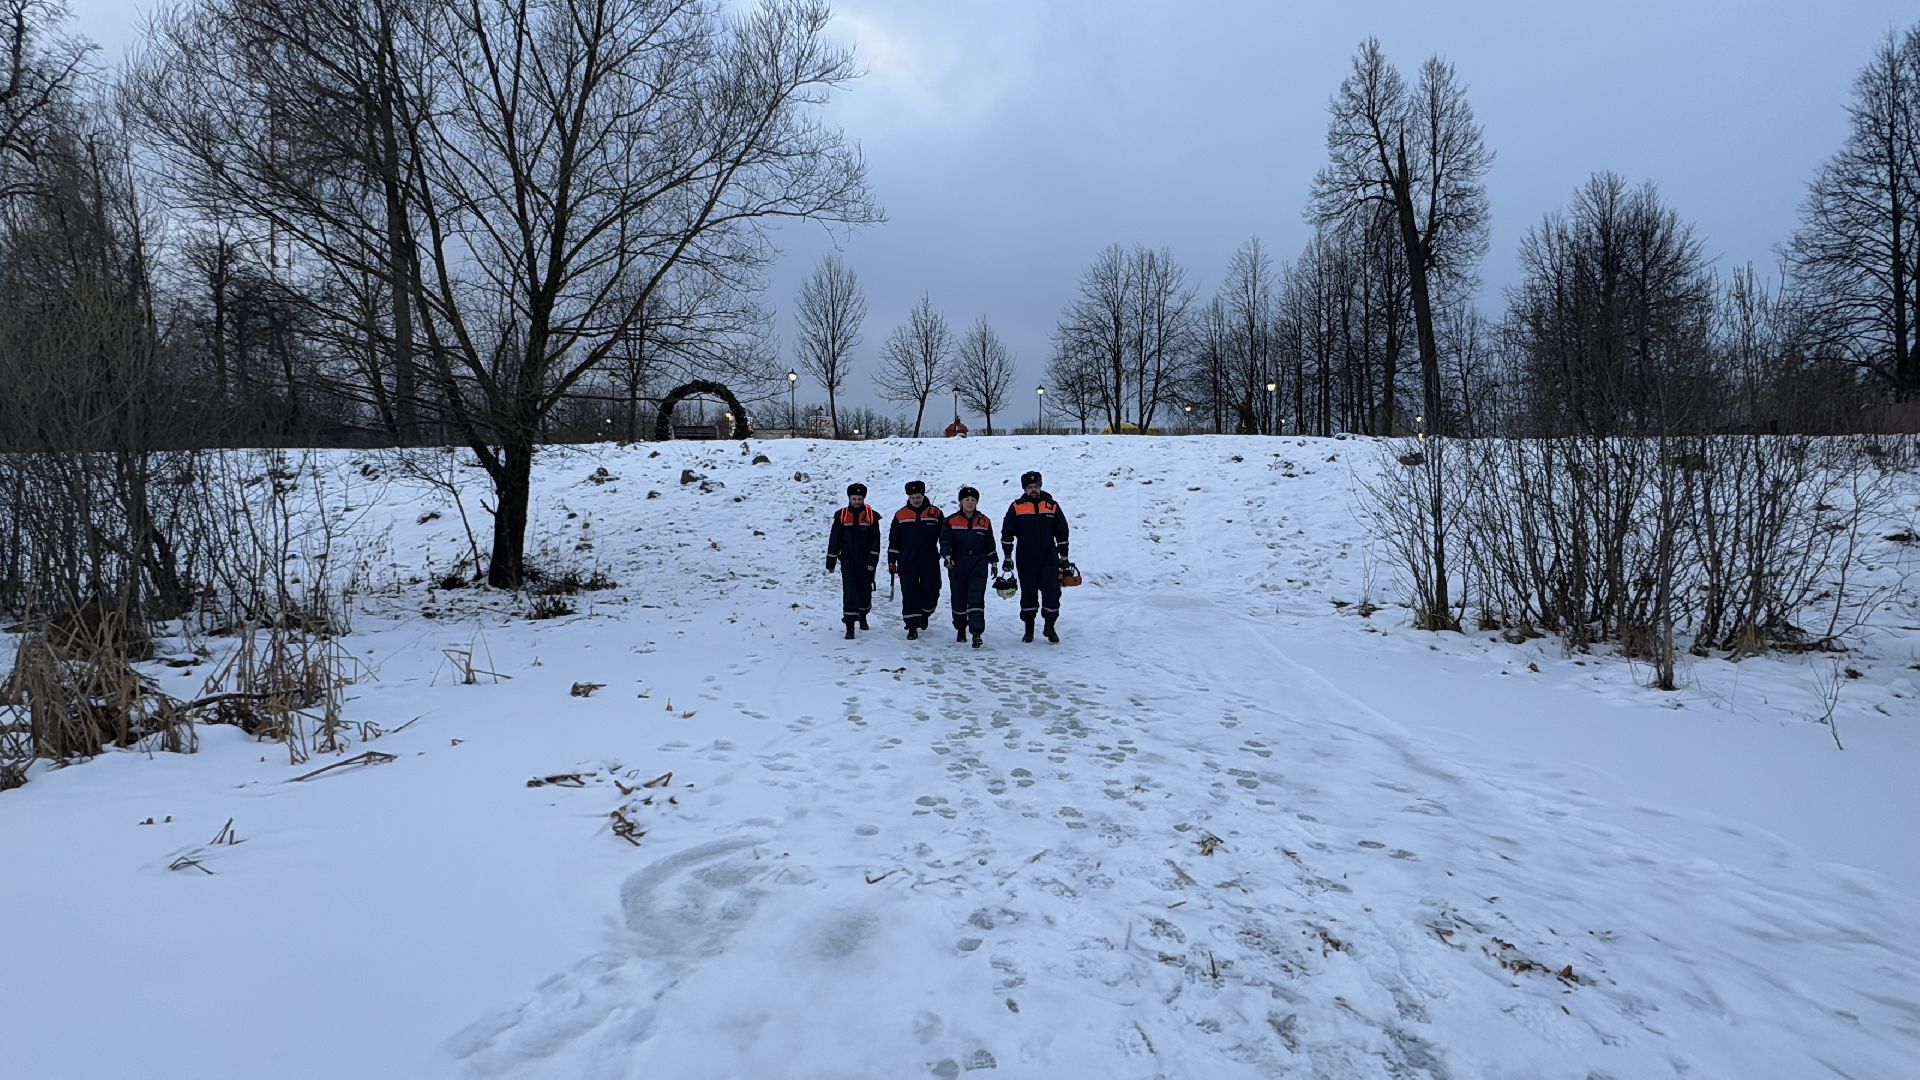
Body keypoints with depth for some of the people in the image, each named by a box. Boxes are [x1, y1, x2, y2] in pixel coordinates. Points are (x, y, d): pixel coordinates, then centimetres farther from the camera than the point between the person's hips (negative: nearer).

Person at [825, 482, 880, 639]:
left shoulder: (871, 515, -1)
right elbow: (834, 539, 5)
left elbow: (875, 540, -2)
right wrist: (830, 562, 5)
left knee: (865, 591, 12)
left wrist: (873, 561, -10)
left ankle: (863, 615, 39)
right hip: (848, 561, -1)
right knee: (849, 592, -9)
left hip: (866, 562, 1)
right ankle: (850, 626, -9)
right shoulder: (842, 515, 1)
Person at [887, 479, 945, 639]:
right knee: (909, 596, -1)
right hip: (907, 564, 0)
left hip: (930, 564, 0)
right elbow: (893, 541, 9)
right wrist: (891, 562, 7)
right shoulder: (900, 515, 4)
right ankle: (912, 627, 6)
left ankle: (924, 614, 35)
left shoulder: (935, 513, 2)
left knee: (931, 593, 5)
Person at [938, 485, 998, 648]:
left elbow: (990, 544, 16)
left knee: (976, 599, -11)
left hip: (978, 563, 0)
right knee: (959, 599, 7)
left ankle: (977, 633, -15)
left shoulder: (985, 522, 9)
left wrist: (994, 561, 14)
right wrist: (947, 556, -19)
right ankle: (960, 629, 28)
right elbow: (945, 540, -3)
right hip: (957, 564, 0)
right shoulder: (951, 522, 3)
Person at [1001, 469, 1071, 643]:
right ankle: (1029, 629, 18)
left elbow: (1062, 532, 11)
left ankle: (1050, 627, 7)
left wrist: (1064, 557, 9)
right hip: (1026, 561, 0)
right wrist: (1007, 557, 1)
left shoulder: (1052, 506, 5)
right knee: (1028, 594, 7)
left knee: (1052, 593, -8)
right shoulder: (1016, 507, 1)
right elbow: (1007, 533, 4)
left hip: (1049, 559, 0)